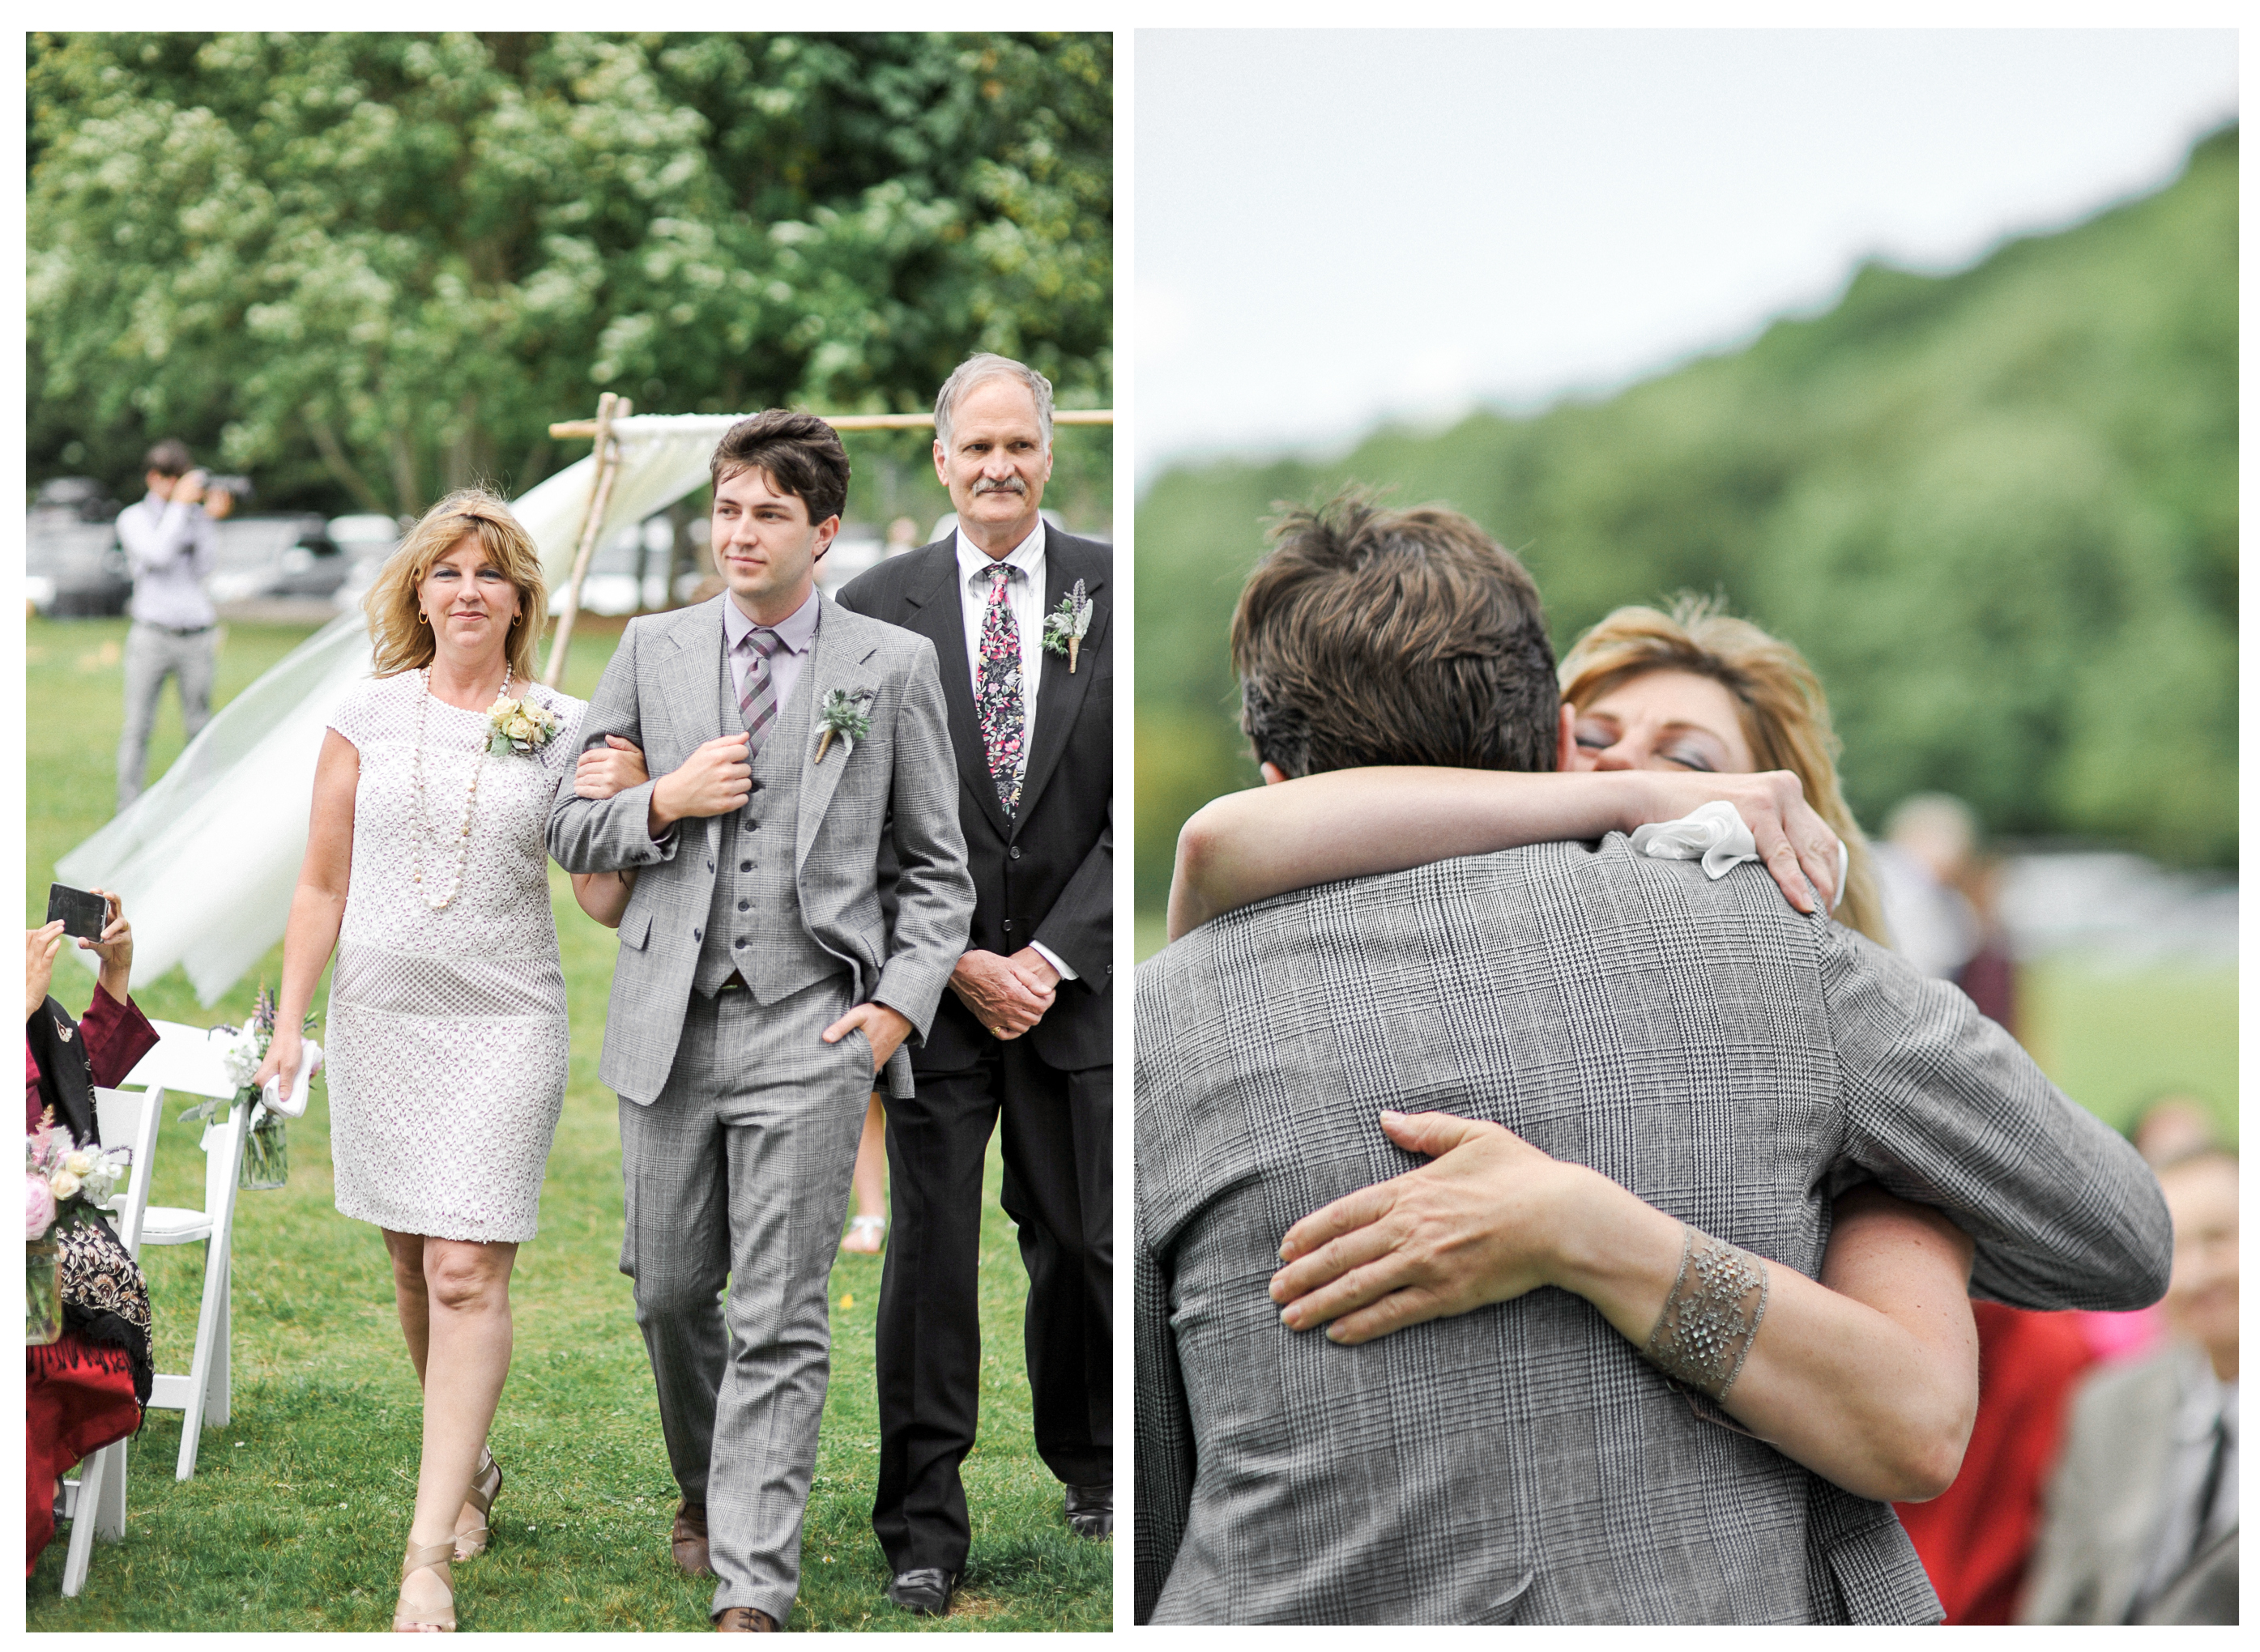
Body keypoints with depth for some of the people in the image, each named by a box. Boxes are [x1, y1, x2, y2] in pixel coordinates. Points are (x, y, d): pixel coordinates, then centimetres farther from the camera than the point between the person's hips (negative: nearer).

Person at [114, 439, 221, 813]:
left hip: (197, 637, 2)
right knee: (138, 726, -3)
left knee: (199, 726, 3)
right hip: (151, 634, -2)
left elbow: (202, 569, 1)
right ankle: (128, 812, 2)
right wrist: (179, 505, -9)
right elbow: (158, 554, -14)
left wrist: (210, 517, -4)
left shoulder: (196, 516, 12)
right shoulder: (134, 519, 4)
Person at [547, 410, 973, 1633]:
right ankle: (705, 1488, 39)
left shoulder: (892, 668, 2)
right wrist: (666, 800, -7)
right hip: (669, 1027, 3)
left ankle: (752, 1591, -5)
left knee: (780, 1323, -6)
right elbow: (571, 827, 12)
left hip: (810, 1032, -3)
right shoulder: (652, 651, 8)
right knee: (669, 1291, 13)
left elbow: (937, 868, 7)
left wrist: (900, 1004, -6)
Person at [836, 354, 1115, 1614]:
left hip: (1074, 983, 0)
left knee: (1084, 1244, 7)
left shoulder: (1113, 593, 1)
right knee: (930, 1255, 0)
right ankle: (925, 1528, 8)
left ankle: (1089, 1463, 31)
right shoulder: (879, 607, 2)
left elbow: (1136, 802, -2)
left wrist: (1054, 954, -10)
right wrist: (960, 964, -9)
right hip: (932, 983, 0)